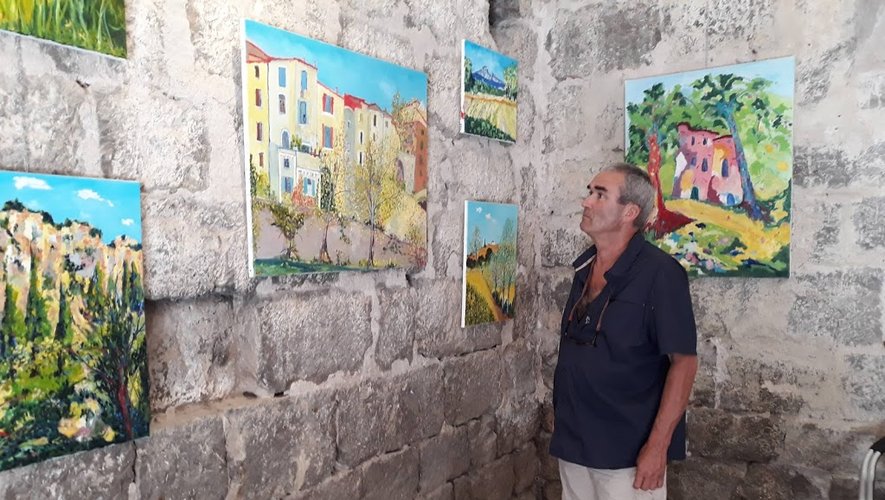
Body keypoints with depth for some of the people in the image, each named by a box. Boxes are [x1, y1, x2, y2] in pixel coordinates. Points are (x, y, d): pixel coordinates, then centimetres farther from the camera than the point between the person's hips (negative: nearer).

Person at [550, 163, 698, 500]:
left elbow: (683, 361, -16)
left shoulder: (659, 273, -15)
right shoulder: (584, 267, 6)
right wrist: (559, 410, 14)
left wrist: (658, 445, -19)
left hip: (627, 453, -6)